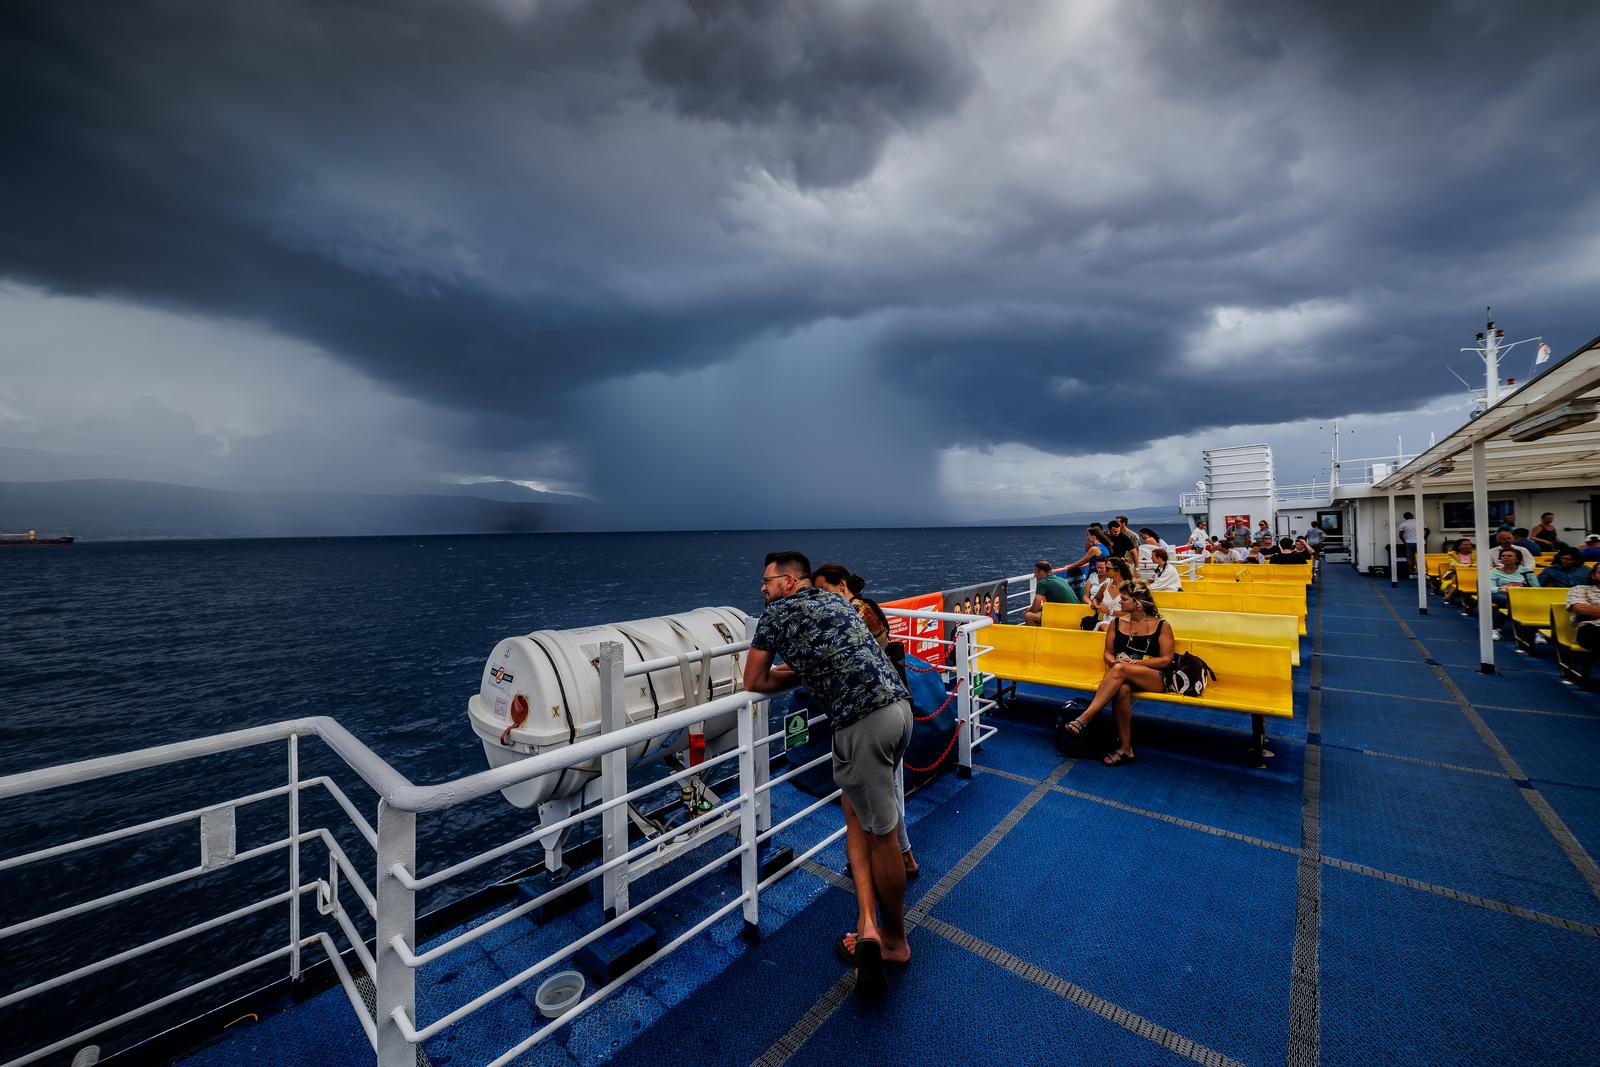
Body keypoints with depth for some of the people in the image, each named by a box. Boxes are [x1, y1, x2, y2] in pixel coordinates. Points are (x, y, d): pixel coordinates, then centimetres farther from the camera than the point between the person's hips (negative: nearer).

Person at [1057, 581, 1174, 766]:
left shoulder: (1161, 626, 5)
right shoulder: (1117, 623, 14)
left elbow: (1166, 660, 0)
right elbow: (1108, 653, 15)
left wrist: (1136, 663, -12)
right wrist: (1114, 662, -9)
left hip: (1155, 679, -2)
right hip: (1124, 677, 3)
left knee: (1120, 669, -36)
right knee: (1121, 690, -37)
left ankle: (1084, 718, -40)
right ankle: (1125, 748, -29)